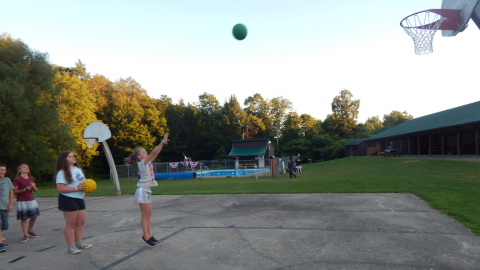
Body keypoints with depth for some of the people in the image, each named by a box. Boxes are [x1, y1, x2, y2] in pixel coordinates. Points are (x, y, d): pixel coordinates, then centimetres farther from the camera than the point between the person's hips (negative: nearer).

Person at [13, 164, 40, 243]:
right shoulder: (17, 179, -7)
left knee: (34, 216, 8)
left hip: (32, 200, 5)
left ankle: (30, 231, 27)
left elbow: (36, 190, 13)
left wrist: (34, 186, -8)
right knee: (23, 218, 0)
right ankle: (26, 235, 7)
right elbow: (14, 192, -10)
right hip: (22, 201, -5)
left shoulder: (31, 179, 10)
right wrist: (24, 189, -22)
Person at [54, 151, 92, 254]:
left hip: (79, 199, 8)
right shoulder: (62, 173, -13)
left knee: (81, 222, 13)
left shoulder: (78, 169, 12)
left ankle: (79, 243, 26)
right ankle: (71, 246, 10)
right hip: (68, 200, -8)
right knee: (71, 224, -1)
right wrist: (76, 188, -22)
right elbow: (60, 188, -20)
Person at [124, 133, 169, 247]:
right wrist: (162, 143, -26)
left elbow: (155, 153, 6)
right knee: (145, 214, -3)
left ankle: (149, 235, 17)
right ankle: (146, 236, 4)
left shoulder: (147, 162, 11)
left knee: (148, 213, 11)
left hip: (147, 190, 9)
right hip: (142, 190, -9)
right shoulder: (142, 163, -12)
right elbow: (153, 153, -23)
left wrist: (162, 143, -3)